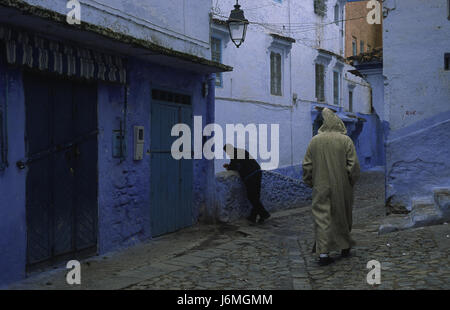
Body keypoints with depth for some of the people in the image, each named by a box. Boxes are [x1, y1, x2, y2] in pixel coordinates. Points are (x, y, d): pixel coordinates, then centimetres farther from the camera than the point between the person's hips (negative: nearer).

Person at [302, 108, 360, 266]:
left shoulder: (314, 141, -1)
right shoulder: (345, 140, -7)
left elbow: (307, 166, 3)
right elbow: (353, 164, -8)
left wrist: (310, 183, 14)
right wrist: (351, 182, 6)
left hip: (321, 187, 1)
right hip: (341, 188, -1)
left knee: (322, 218, 1)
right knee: (342, 216, 16)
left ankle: (323, 253, -6)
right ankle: (345, 247, 31)